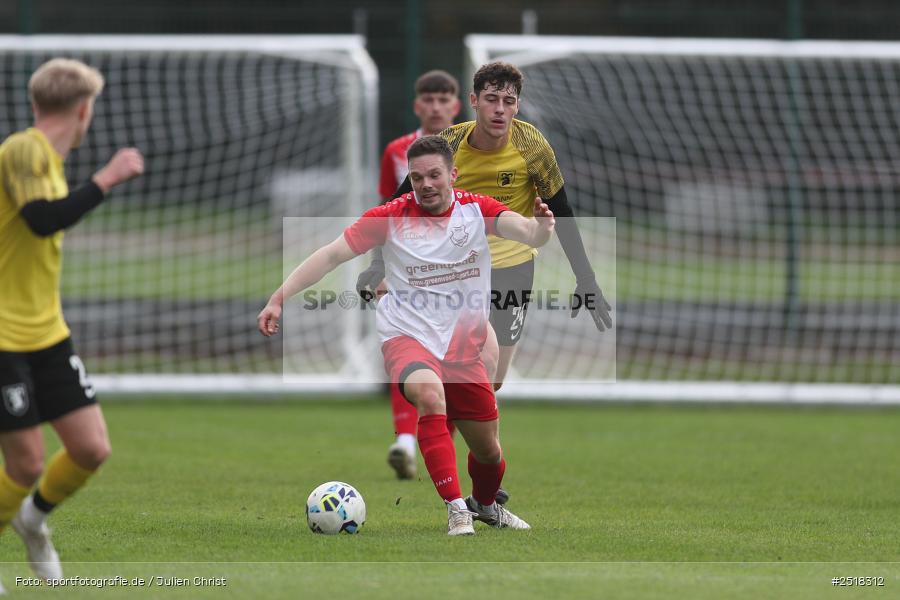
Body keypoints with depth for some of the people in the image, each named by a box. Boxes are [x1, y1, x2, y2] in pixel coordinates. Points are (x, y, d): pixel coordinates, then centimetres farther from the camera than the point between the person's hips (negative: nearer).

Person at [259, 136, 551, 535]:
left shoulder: (477, 209, -2)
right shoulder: (392, 216, -6)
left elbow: (525, 232, -18)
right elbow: (333, 254, -7)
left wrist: (540, 228, -43)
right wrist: (280, 298, -17)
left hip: (463, 347, 3)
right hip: (407, 336, -3)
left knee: (489, 451, 11)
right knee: (430, 394, -37)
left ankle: (485, 505, 46)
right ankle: (455, 509, -36)